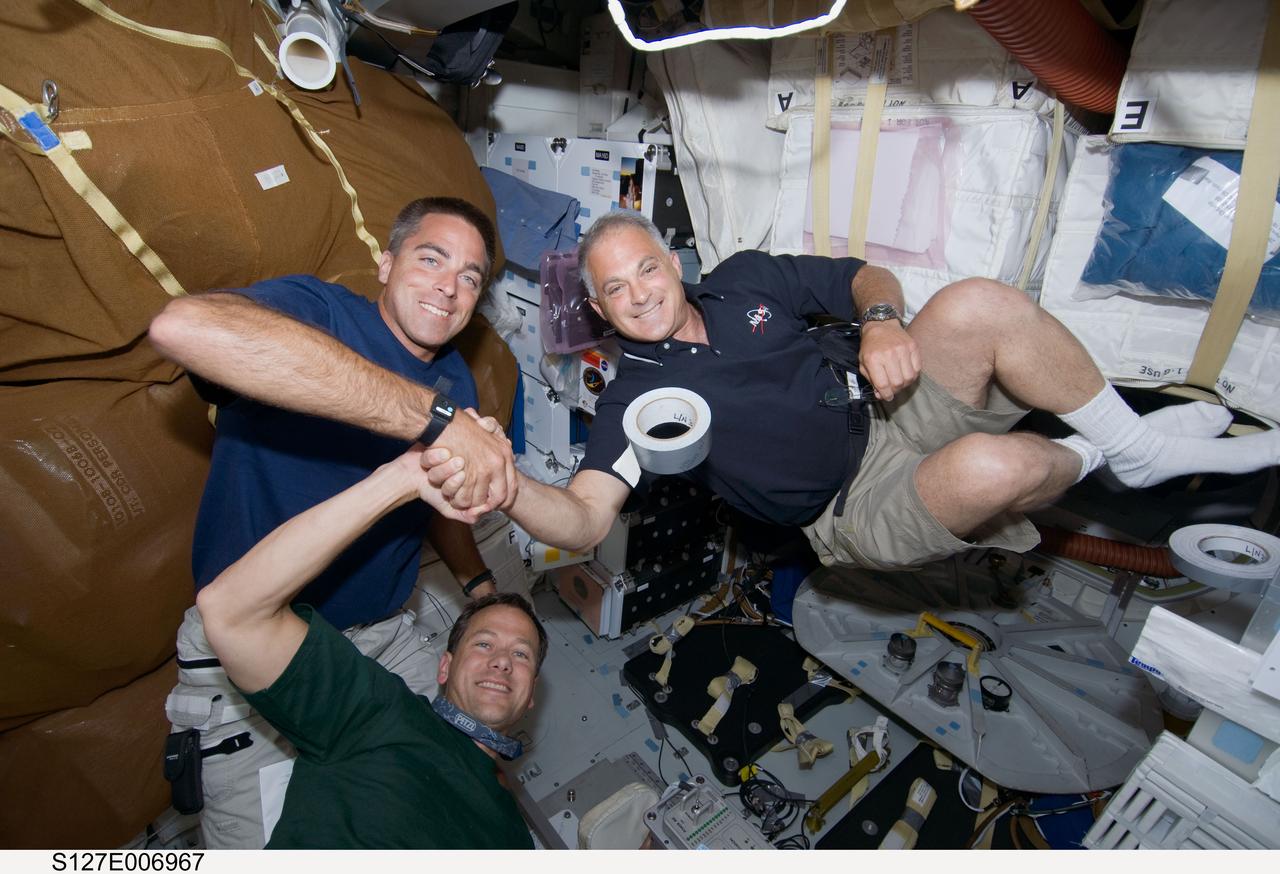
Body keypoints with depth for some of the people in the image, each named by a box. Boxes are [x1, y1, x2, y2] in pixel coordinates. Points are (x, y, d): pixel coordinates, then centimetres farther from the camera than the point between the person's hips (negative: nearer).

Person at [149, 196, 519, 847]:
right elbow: (182, 327, -43)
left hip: (384, 638, 7)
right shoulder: (315, 309, -18)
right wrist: (436, 417, -44)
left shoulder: (454, 380, 3)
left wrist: (479, 582, 3)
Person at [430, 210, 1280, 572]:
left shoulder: (744, 278, 6)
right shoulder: (635, 397, -8)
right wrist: (505, 484, -40)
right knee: (989, 466, -35)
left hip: (895, 421, 5)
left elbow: (865, 275, 12)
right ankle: (1090, 459, 5)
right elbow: (585, 519, -20)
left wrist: (883, 320, -11)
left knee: (979, 304, -21)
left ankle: (1137, 440, 2)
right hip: (860, 511, -5)